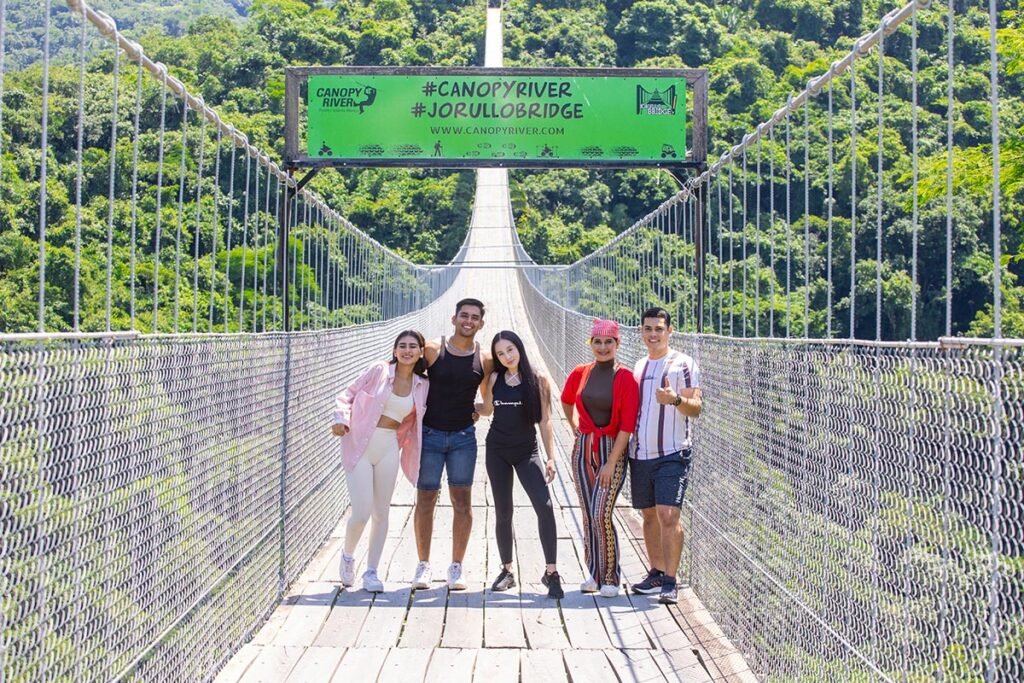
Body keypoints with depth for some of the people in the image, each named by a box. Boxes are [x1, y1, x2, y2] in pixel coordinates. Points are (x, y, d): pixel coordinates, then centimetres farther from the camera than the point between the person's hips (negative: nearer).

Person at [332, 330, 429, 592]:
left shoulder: (423, 386, 5)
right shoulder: (379, 371, -5)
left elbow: (417, 423, 16)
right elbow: (347, 396, 0)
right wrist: (342, 420, -16)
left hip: (389, 449, 3)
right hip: (360, 446, -3)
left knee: (381, 513, 8)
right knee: (361, 513, -8)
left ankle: (371, 571, 21)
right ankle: (347, 555, 22)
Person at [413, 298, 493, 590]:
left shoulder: (485, 360, 4)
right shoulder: (432, 350, -3)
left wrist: (481, 409, -1)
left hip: (463, 437, 2)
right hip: (430, 434, -1)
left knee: (462, 501, 0)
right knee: (425, 500, 2)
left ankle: (456, 567, 9)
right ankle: (423, 565, 12)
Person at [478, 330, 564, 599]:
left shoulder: (539, 381, -5)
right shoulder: (494, 379, 1)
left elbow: (545, 421, -3)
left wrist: (550, 457, -7)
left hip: (527, 450, -2)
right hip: (497, 450, 2)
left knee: (544, 507, -18)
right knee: (503, 512, 8)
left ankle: (551, 572, -12)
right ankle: (507, 571, 22)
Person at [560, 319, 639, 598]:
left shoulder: (625, 378, -9)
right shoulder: (579, 374, 4)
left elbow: (627, 425, -11)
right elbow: (566, 401, 26)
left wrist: (611, 463, -14)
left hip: (612, 450, -4)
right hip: (583, 450, 4)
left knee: (601, 515, -13)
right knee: (588, 516, 7)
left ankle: (610, 578, 0)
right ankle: (594, 573, 19)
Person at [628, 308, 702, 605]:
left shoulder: (683, 364, -3)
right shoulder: (639, 366, 16)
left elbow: (696, 407, -9)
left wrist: (676, 399, -29)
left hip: (672, 454, -6)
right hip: (640, 454, 6)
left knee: (668, 515, -13)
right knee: (649, 515, 11)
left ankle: (670, 581, -10)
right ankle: (656, 573, 21)